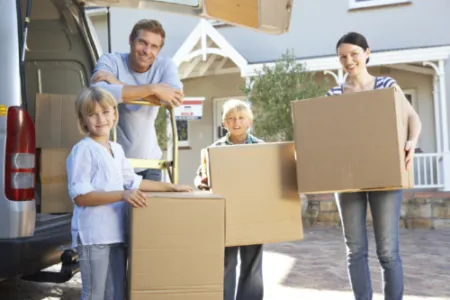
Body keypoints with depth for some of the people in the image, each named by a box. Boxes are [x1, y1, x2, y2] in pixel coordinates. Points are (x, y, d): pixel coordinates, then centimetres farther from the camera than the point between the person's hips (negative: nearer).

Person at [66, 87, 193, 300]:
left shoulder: (117, 149, 13)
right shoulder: (83, 150, -11)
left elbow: (133, 181, 20)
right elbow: (80, 196, -18)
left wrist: (171, 187, 18)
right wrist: (122, 195, -26)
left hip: (116, 234, 8)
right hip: (93, 235, -8)